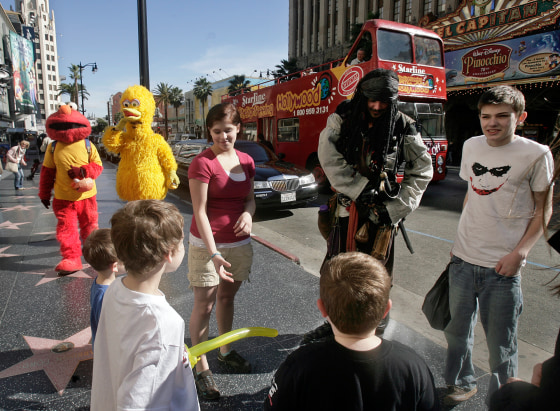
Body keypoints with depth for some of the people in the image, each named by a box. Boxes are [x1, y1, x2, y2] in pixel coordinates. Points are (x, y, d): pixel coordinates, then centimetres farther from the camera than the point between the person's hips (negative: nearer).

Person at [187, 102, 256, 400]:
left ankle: (225, 351, 40)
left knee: (227, 297, 20)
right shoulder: (202, 163, -13)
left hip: (239, 244, 6)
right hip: (207, 245, -5)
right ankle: (201, 369, 20)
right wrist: (213, 255, -23)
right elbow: (200, 212, -17)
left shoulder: (246, 161, 5)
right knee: (204, 306, 2)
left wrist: (248, 213, -9)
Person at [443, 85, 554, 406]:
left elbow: (544, 209, -2)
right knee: (456, 330, 18)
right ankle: (462, 383, 41)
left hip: (503, 266, -4)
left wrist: (519, 253, -12)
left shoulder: (536, 154, -8)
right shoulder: (471, 146, 6)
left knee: (501, 343, 7)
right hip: (463, 259, 5)